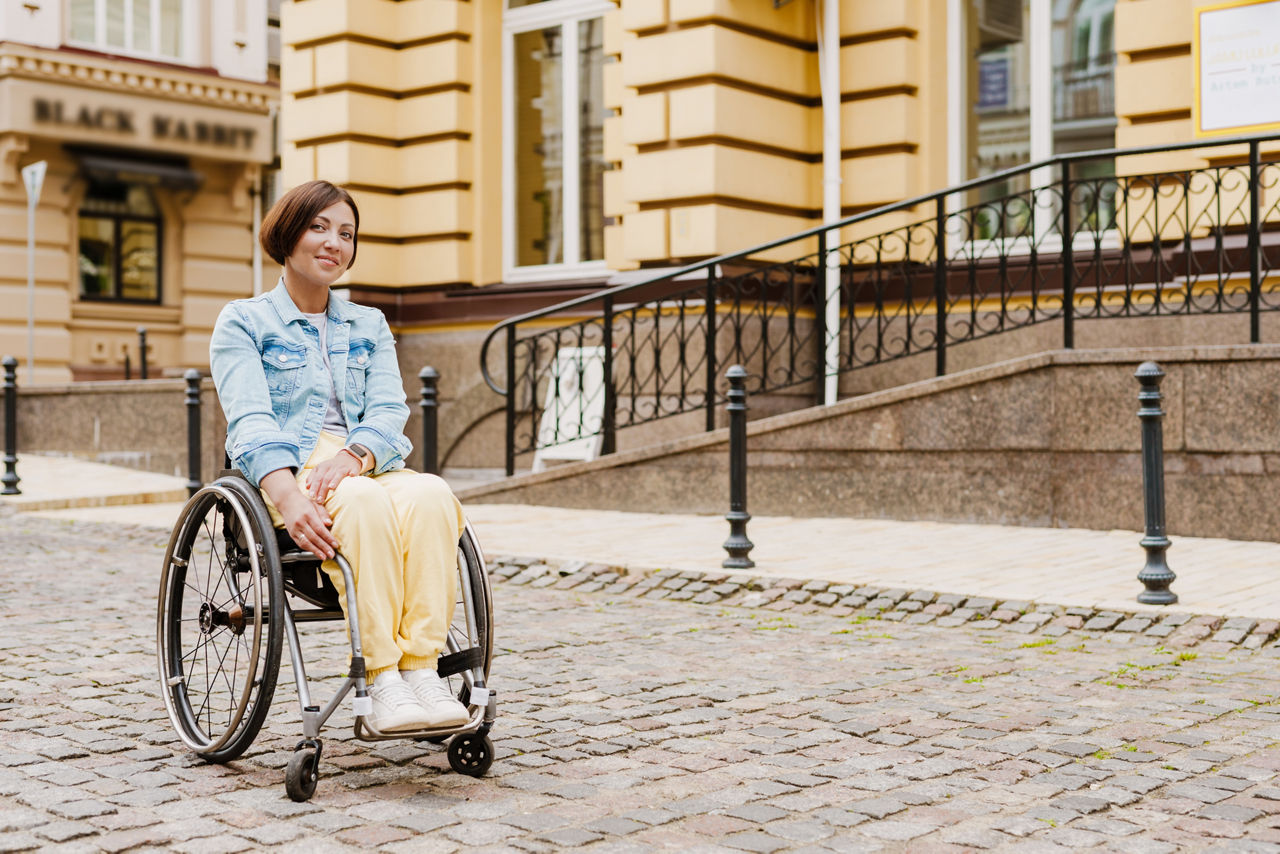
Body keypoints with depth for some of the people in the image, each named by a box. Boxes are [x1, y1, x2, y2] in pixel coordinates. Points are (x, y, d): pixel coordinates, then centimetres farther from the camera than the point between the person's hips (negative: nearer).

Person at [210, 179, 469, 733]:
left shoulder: (369, 326, 23)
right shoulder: (243, 322, 10)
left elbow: (389, 411, 7)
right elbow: (250, 421, -7)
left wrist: (353, 455, -19)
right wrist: (286, 493, -28)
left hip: (370, 467, 4)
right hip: (289, 474, -3)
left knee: (430, 495, -32)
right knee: (363, 502, -38)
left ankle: (422, 669, -39)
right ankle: (384, 684, -42)